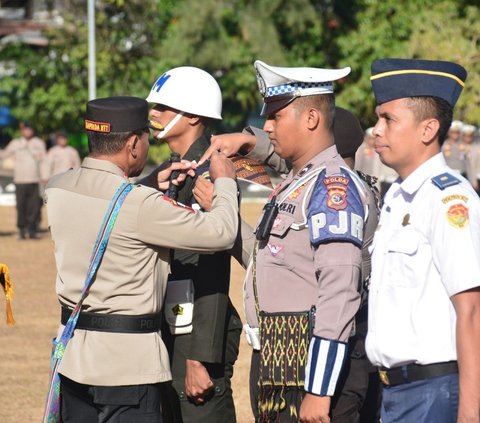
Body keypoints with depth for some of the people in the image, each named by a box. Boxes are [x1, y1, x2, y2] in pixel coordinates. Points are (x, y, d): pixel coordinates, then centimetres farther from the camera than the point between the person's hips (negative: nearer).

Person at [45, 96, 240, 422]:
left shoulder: (58, 188, 1)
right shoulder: (140, 204, -20)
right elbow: (220, 233, -13)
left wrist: (151, 185, 14)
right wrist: (225, 181, 4)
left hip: (73, 349, 7)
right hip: (128, 361, -7)